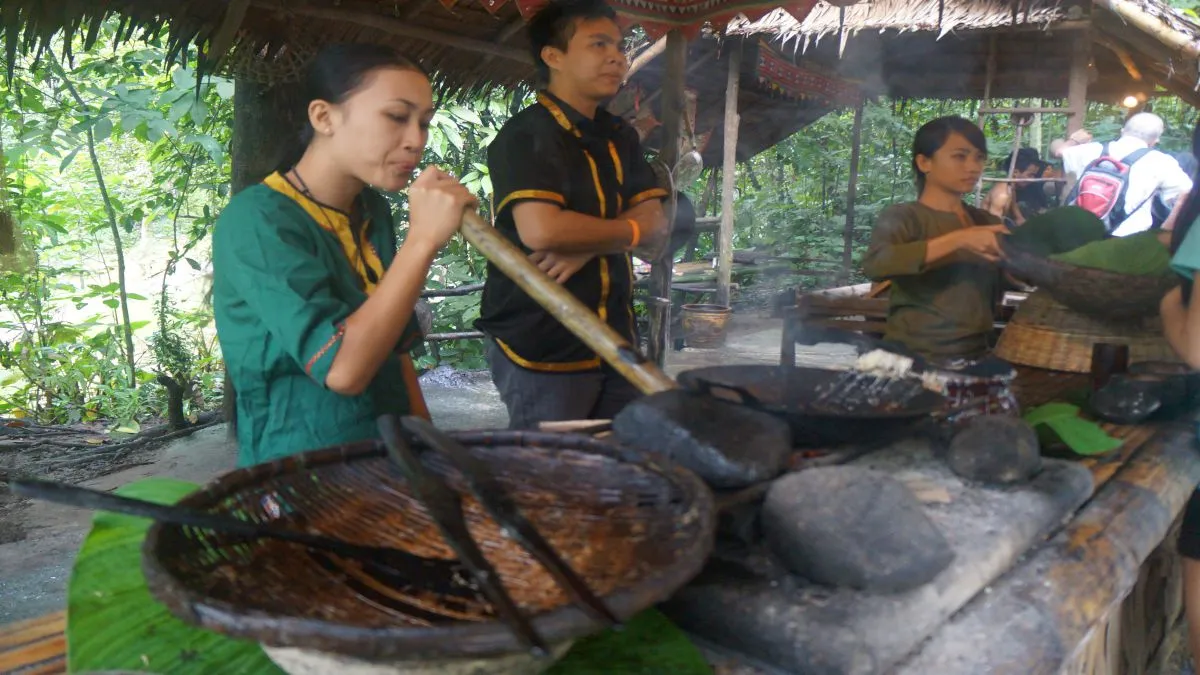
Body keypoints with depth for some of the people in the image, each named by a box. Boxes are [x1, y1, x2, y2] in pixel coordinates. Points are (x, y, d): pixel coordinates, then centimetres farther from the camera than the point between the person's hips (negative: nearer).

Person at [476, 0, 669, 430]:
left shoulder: (621, 138, 13)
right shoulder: (526, 136, -10)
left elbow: (656, 230, 5)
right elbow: (541, 230, -26)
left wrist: (591, 243, -16)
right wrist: (627, 229, -9)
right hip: (542, 349, -7)